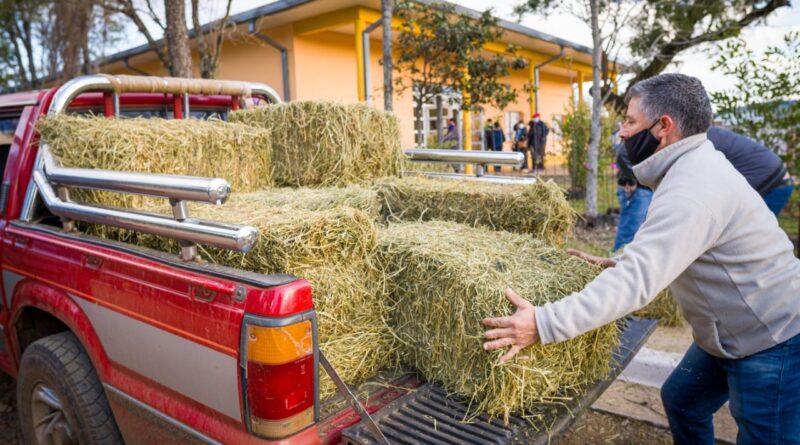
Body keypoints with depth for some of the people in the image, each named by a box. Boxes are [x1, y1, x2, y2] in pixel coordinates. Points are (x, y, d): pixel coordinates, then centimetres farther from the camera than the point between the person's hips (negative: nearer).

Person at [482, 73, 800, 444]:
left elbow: (638, 280, -39)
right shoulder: (691, 168, 4)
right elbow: (672, 249, 16)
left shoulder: (693, 187, -30)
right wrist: (617, 263, 5)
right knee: (681, 400, 21)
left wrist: (545, 323, -41)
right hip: (733, 333, 10)